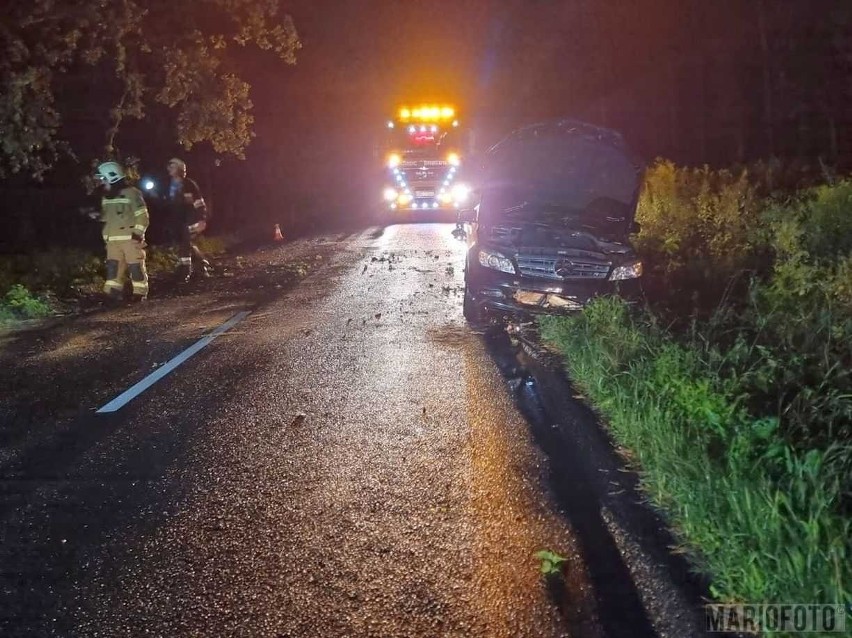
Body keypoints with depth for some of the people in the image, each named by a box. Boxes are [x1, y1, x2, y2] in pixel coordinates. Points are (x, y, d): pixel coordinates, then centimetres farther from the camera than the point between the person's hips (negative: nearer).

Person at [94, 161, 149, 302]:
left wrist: (138, 233, -16)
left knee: (136, 266, -2)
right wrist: (97, 215, 8)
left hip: (130, 238, -7)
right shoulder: (106, 197, 15)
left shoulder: (131, 193, -8)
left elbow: (142, 215, -10)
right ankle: (113, 292, 9)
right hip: (113, 239, 7)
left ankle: (140, 293, 6)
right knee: (113, 266, 4)